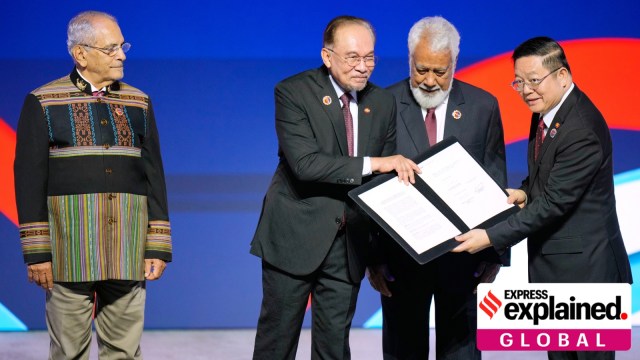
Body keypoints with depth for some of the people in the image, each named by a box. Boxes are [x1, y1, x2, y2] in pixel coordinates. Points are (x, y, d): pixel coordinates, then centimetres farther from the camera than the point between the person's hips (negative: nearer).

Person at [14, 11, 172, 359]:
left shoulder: (139, 103, 10)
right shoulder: (42, 103, 0)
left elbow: (154, 175, 10)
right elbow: (29, 179, -3)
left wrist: (158, 245, 4)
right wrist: (36, 251, -9)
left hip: (127, 247, 3)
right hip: (69, 248, -3)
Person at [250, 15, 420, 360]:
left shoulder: (383, 103, 6)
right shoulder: (293, 92, -9)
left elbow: (389, 175, 11)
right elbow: (305, 163, -22)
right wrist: (372, 164, -25)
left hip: (350, 244, 4)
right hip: (295, 238, -4)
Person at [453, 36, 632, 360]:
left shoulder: (582, 131, -24)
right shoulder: (547, 110, 6)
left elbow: (553, 203, -24)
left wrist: (491, 237, -23)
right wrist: (526, 192, -2)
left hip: (582, 268, -9)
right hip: (552, 267, 9)